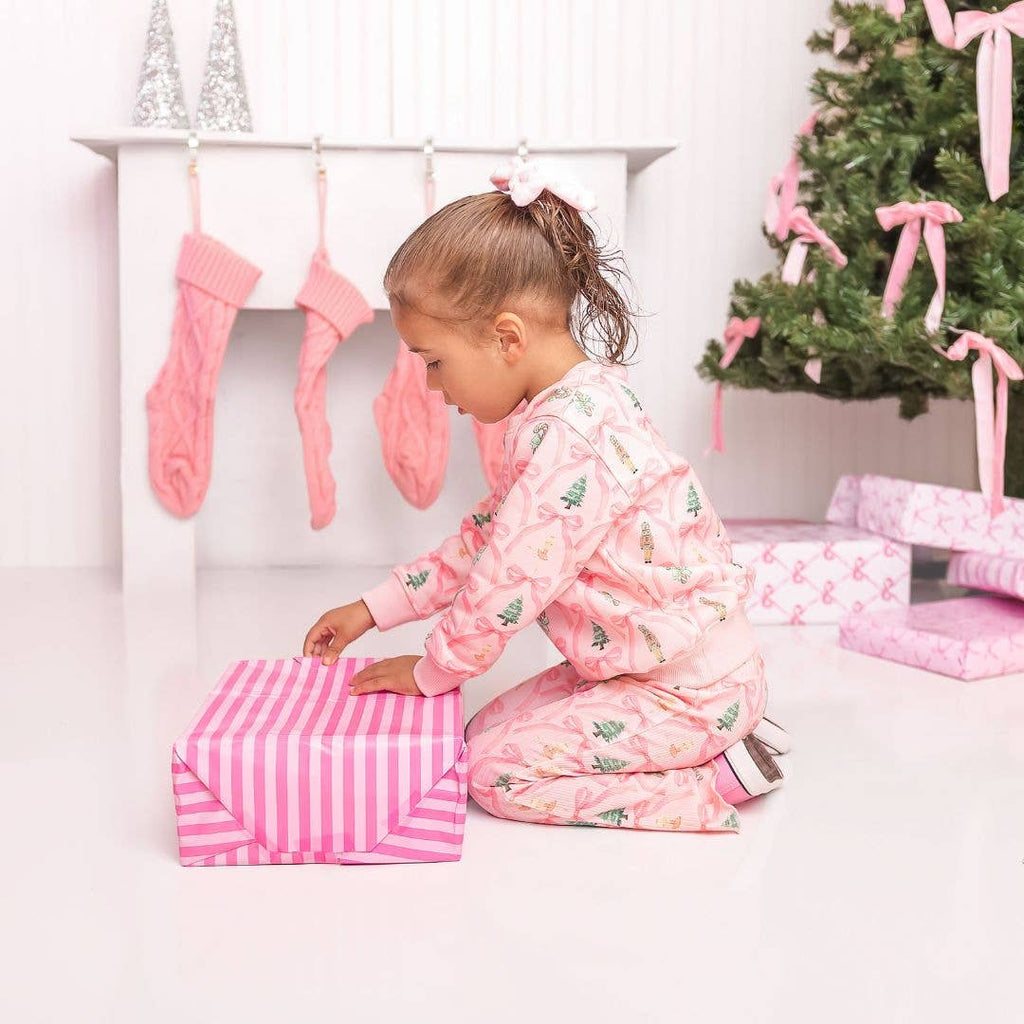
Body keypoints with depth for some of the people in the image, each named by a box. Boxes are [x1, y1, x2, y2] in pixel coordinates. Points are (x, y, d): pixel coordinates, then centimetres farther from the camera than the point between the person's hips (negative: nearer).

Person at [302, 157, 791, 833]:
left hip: (693, 689, -10)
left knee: (495, 768, -9)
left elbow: (509, 580, -23)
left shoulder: (571, 439, -28)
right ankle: (717, 745, 12)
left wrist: (430, 672, -5)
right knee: (491, 727, 11)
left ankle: (716, 781, -3)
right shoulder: (579, 402, 6)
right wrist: (372, 610, 14)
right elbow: (486, 537, 14)